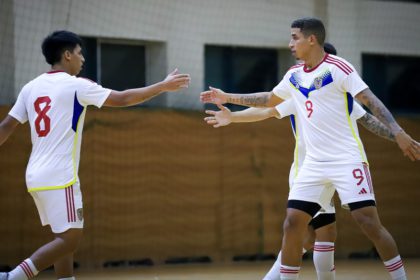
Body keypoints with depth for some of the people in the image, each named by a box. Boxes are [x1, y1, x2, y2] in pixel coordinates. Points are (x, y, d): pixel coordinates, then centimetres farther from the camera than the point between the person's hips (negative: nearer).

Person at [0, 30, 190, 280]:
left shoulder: (31, 87, 11)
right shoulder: (76, 85, -7)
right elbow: (122, 99, -5)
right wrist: (163, 86, 4)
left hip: (36, 176, 8)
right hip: (59, 177, -8)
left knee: (65, 238, 14)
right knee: (69, 239, -6)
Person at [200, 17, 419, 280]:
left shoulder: (338, 68, -9)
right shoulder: (294, 75, 11)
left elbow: (371, 100, -14)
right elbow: (269, 99, 29)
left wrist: (399, 133, -25)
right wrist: (228, 97, 29)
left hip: (348, 159, -6)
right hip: (314, 164, 6)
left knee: (369, 221, -14)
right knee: (292, 223, -2)